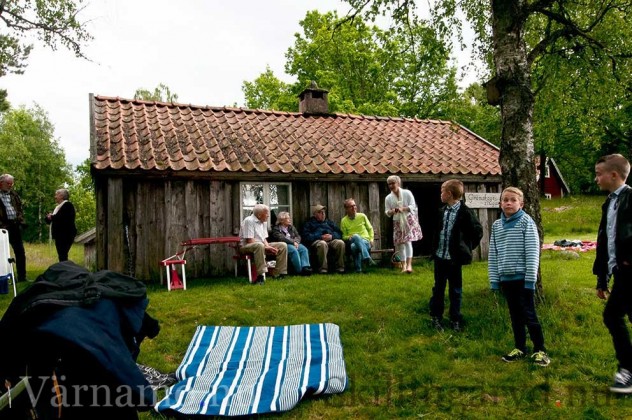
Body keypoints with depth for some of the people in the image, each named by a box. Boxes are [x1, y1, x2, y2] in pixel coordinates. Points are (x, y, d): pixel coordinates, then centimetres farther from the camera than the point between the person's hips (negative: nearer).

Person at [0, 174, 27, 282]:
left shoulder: (14, 195, 14)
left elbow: (20, 209, 18)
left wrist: (20, 221, 3)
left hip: (15, 226, 5)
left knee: (20, 252, 7)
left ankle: (22, 276, 15)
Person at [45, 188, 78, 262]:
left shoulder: (67, 205, -6)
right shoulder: (58, 207, 22)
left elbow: (63, 218, -21)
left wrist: (52, 217, -8)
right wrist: (49, 217, 1)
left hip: (65, 235, -9)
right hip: (59, 235, 9)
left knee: (63, 256, -13)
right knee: (61, 256, 7)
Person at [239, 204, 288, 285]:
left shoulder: (264, 222, 12)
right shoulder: (249, 221, -16)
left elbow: (264, 239, 14)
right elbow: (249, 241, -22)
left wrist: (268, 247, -9)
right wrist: (266, 248, -23)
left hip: (261, 245, 9)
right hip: (246, 246, -9)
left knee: (283, 245, -4)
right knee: (259, 245, -43)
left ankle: (280, 274, -6)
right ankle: (261, 275, -43)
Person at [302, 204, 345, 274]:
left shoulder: (329, 222, 31)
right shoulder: (309, 223, 20)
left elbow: (339, 233, 19)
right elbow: (306, 236, 2)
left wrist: (332, 236, -4)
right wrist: (321, 237, -10)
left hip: (332, 240, 3)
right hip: (317, 241, -3)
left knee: (340, 242, -29)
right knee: (322, 244, -39)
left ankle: (340, 267, -25)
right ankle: (323, 269, -35)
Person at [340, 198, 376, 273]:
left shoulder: (362, 216, 9)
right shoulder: (344, 221, 7)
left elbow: (370, 229, 18)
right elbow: (344, 236, 11)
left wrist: (371, 239, 4)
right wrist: (349, 238, -11)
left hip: (365, 242, 0)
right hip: (352, 242, 0)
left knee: (354, 246, -38)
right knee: (356, 236, -40)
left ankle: (358, 269, -32)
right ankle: (367, 258, -47)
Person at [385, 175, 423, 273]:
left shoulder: (407, 193, -3)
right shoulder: (388, 198, 4)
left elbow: (413, 206, -7)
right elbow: (387, 212, 4)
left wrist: (403, 209, -23)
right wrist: (392, 211, -19)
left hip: (409, 220, -3)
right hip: (397, 222, 3)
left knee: (408, 241, -15)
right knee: (400, 244, 2)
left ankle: (409, 265, -18)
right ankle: (403, 266, 11)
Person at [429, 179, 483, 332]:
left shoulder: (465, 212, -13)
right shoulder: (442, 211, 5)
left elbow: (478, 231, -7)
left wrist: (466, 248, -3)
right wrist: (434, 248, 10)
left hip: (454, 258, -5)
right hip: (439, 256, 5)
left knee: (455, 290, 9)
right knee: (438, 288, 14)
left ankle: (455, 320, 21)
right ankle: (436, 317, 26)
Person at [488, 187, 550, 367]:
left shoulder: (526, 221, -6)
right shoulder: (497, 225, 9)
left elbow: (533, 251, -10)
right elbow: (493, 254, 11)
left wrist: (530, 278, -13)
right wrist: (494, 279, 9)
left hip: (523, 277, -5)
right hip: (506, 278, 5)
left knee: (528, 314, 1)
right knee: (515, 315, 14)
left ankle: (540, 349, 15)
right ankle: (520, 348, 26)